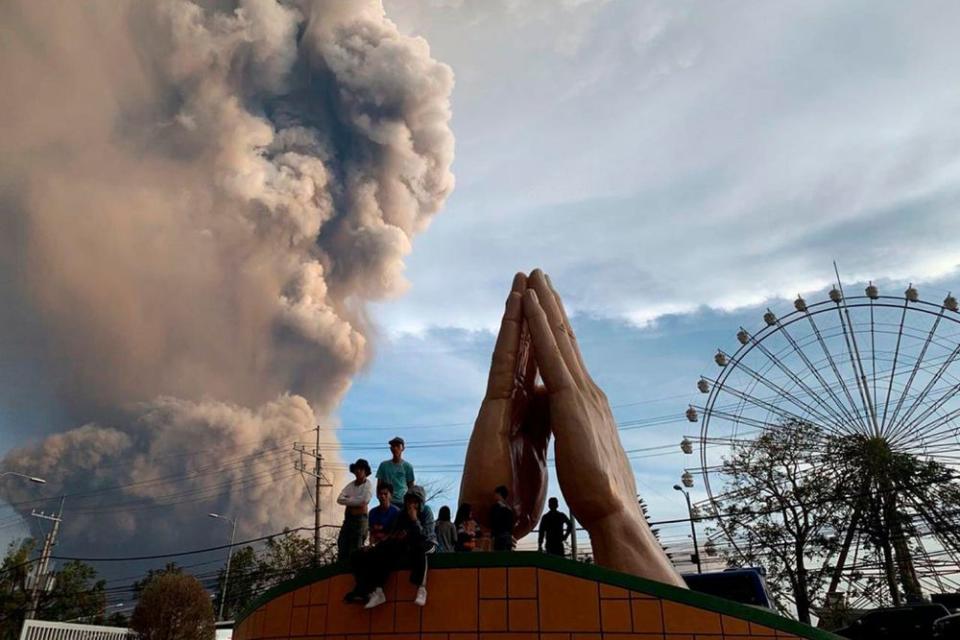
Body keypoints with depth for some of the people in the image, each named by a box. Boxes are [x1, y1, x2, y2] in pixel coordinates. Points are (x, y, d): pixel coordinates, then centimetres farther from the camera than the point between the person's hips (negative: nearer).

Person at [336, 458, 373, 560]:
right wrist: (355, 501, -13)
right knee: (342, 544, 5)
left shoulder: (368, 485, -3)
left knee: (356, 549, -5)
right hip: (348, 518, 6)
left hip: (360, 519, -6)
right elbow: (339, 499, 1)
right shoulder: (350, 485, 13)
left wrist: (348, 500, -6)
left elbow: (363, 501, -17)